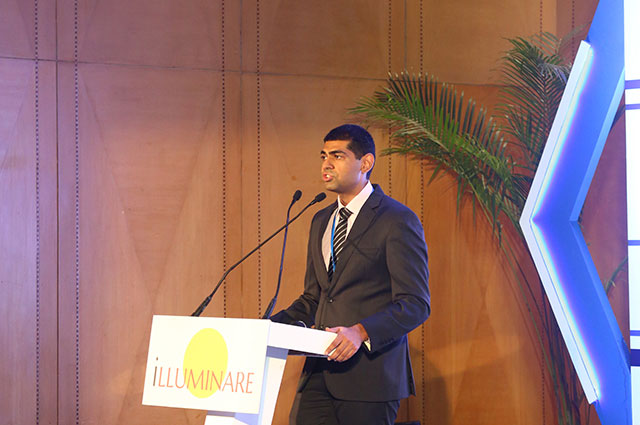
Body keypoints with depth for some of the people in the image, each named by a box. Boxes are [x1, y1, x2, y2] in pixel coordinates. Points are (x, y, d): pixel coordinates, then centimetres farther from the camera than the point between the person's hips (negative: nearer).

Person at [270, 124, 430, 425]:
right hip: (320, 372, 6)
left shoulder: (398, 220, -7)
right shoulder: (321, 221, 18)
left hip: (369, 374, -6)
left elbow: (416, 305, -12)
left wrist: (361, 331, -25)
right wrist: (273, 326, 5)